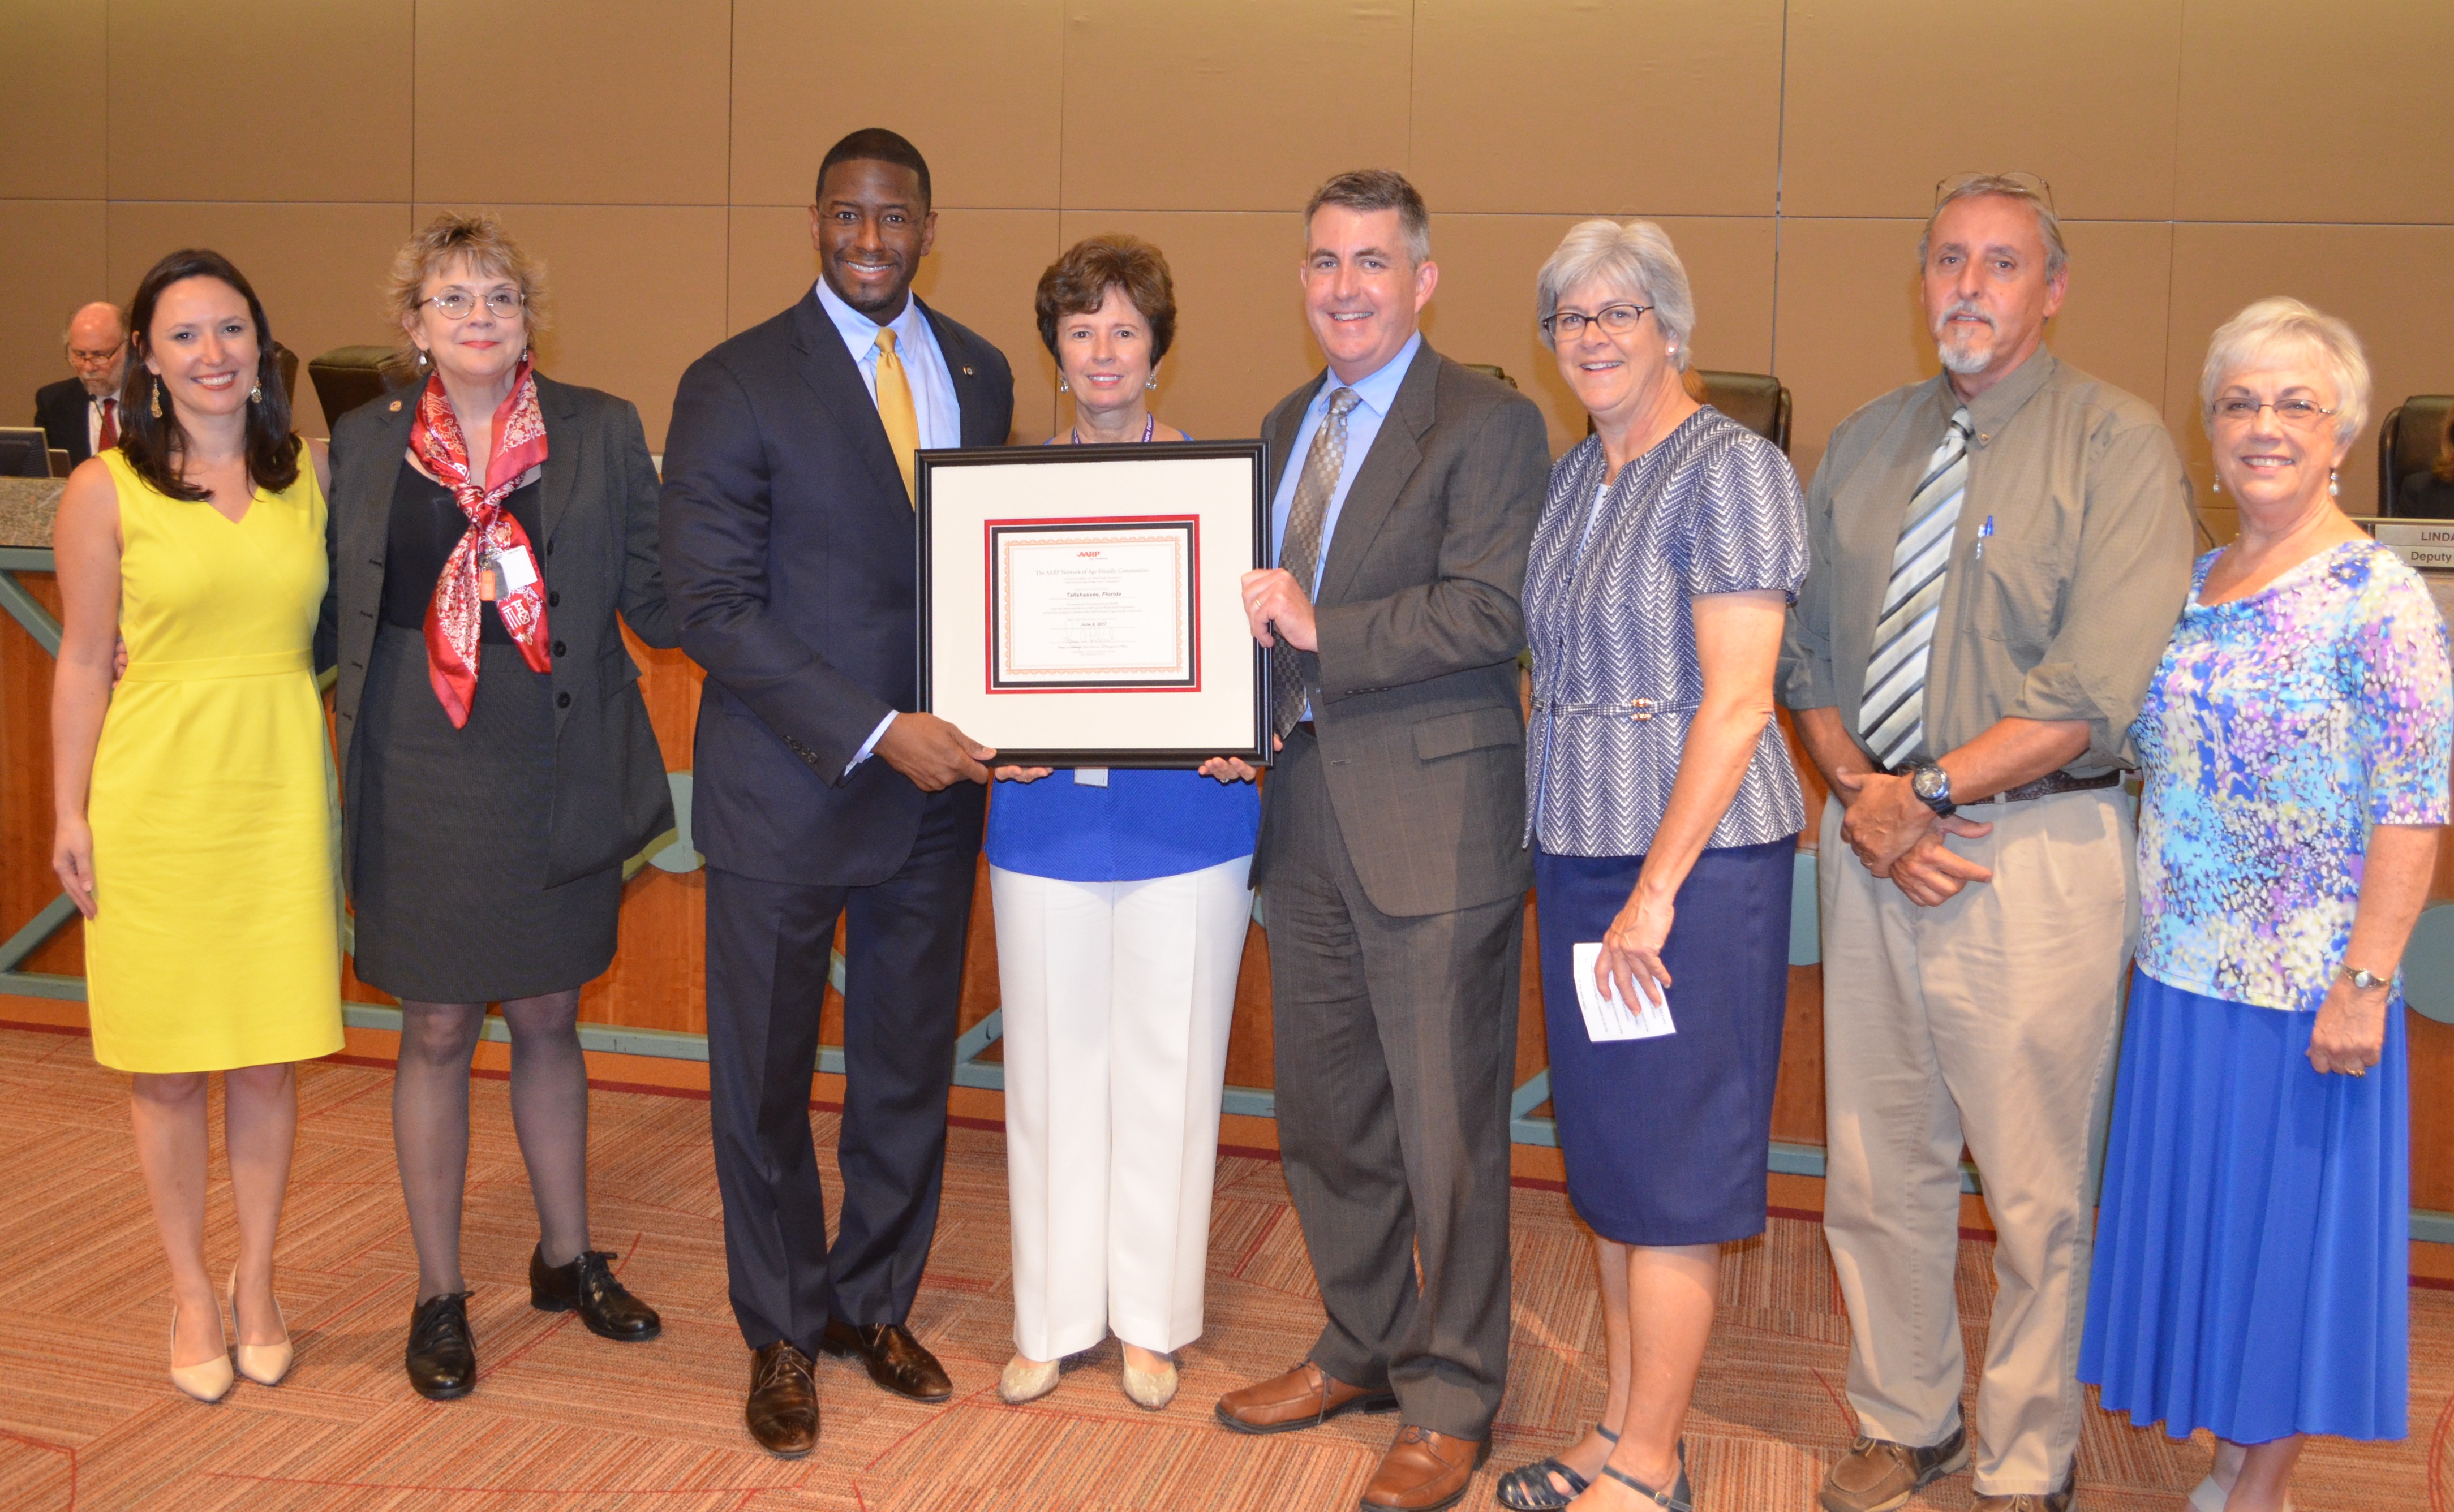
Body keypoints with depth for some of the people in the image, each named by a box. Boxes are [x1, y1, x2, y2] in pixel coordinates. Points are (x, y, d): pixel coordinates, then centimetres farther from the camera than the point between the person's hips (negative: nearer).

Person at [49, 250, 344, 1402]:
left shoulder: (310, 470, 5)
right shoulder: (105, 490, -3)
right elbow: (83, 663, 0)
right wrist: (70, 816, -3)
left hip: (281, 788, 2)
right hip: (155, 795, -2)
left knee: (269, 1056, 9)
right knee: (168, 1067, 6)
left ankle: (257, 1284, 26)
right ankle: (191, 1292, 24)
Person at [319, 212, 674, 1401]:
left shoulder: (602, 432, 1)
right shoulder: (364, 443, 2)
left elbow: (653, 602, -2)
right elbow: (334, 614, 7)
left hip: (557, 777, 1)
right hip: (418, 779, 0)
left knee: (549, 1021, 14)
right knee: (436, 1033, 8)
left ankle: (566, 1257, 33)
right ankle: (440, 1293, 24)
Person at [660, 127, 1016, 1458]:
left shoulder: (979, 373, 7)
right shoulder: (733, 385, -8)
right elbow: (711, 607, -13)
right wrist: (877, 734, -20)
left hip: (934, 790, 4)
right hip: (785, 793, -4)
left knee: (910, 1070, 15)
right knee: (765, 1079, 9)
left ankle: (876, 1301, 36)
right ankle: (781, 1335, 30)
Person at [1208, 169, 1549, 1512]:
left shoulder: (1488, 424, -7)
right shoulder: (1285, 426, 17)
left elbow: (1491, 610, -18)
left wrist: (1319, 631, -20)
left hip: (1433, 821, -7)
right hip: (1305, 811, 7)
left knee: (1445, 1130, 2)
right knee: (1323, 1113, 17)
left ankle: (1449, 1402, 18)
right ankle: (1361, 1352, 35)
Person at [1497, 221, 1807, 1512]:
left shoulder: (1730, 469, -11)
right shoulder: (1574, 474, 14)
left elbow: (1736, 700, -17)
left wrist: (1656, 890, -19)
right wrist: (1564, 858, 11)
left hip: (1693, 858, -8)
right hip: (1578, 849, 8)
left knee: (1669, 1164, 0)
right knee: (1603, 1154, 14)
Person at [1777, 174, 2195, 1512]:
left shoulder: (2116, 443, -6)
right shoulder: (1864, 445, 11)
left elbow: (2098, 688, -15)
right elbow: (1807, 648, 10)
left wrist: (1927, 790, -15)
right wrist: (1860, 795, -6)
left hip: (2037, 853, -5)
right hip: (1872, 846, 5)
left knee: (2038, 1194, 6)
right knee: (1875, 1169, 14)